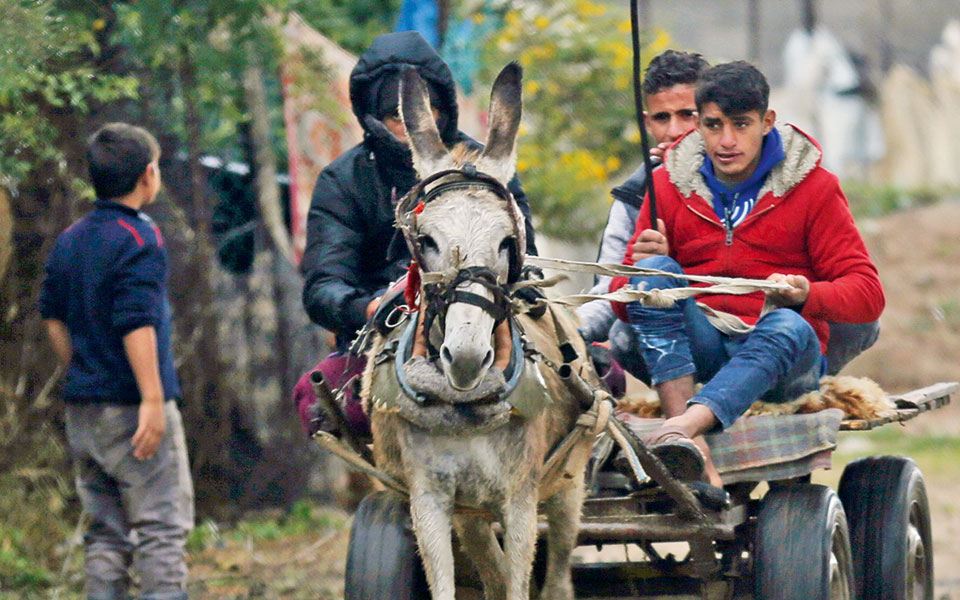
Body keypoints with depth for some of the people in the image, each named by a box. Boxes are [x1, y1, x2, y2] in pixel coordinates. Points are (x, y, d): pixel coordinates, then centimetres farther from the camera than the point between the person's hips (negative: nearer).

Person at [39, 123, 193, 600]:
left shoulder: (69, 240, 10)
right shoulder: (139, 239, -13)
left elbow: (53, 319, 14)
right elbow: (136, 324, -20)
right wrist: (153, 399, -20)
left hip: (83, 407, 7)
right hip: (131, 405, -7)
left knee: (105, 532, 11)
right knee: (162, 527, -3)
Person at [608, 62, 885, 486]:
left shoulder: (813, 188, 4)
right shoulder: (669, 185, 9)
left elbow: (867, 295, -2)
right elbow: (621, 300, 8)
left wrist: (807, 296, -24)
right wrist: (641, 269, -17)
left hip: (778, 357, -2)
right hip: (698, 353, 2)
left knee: (787, 326, -36)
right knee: (654, 271, -25)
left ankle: (680, 431, -61)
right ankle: (693, 450, -44)